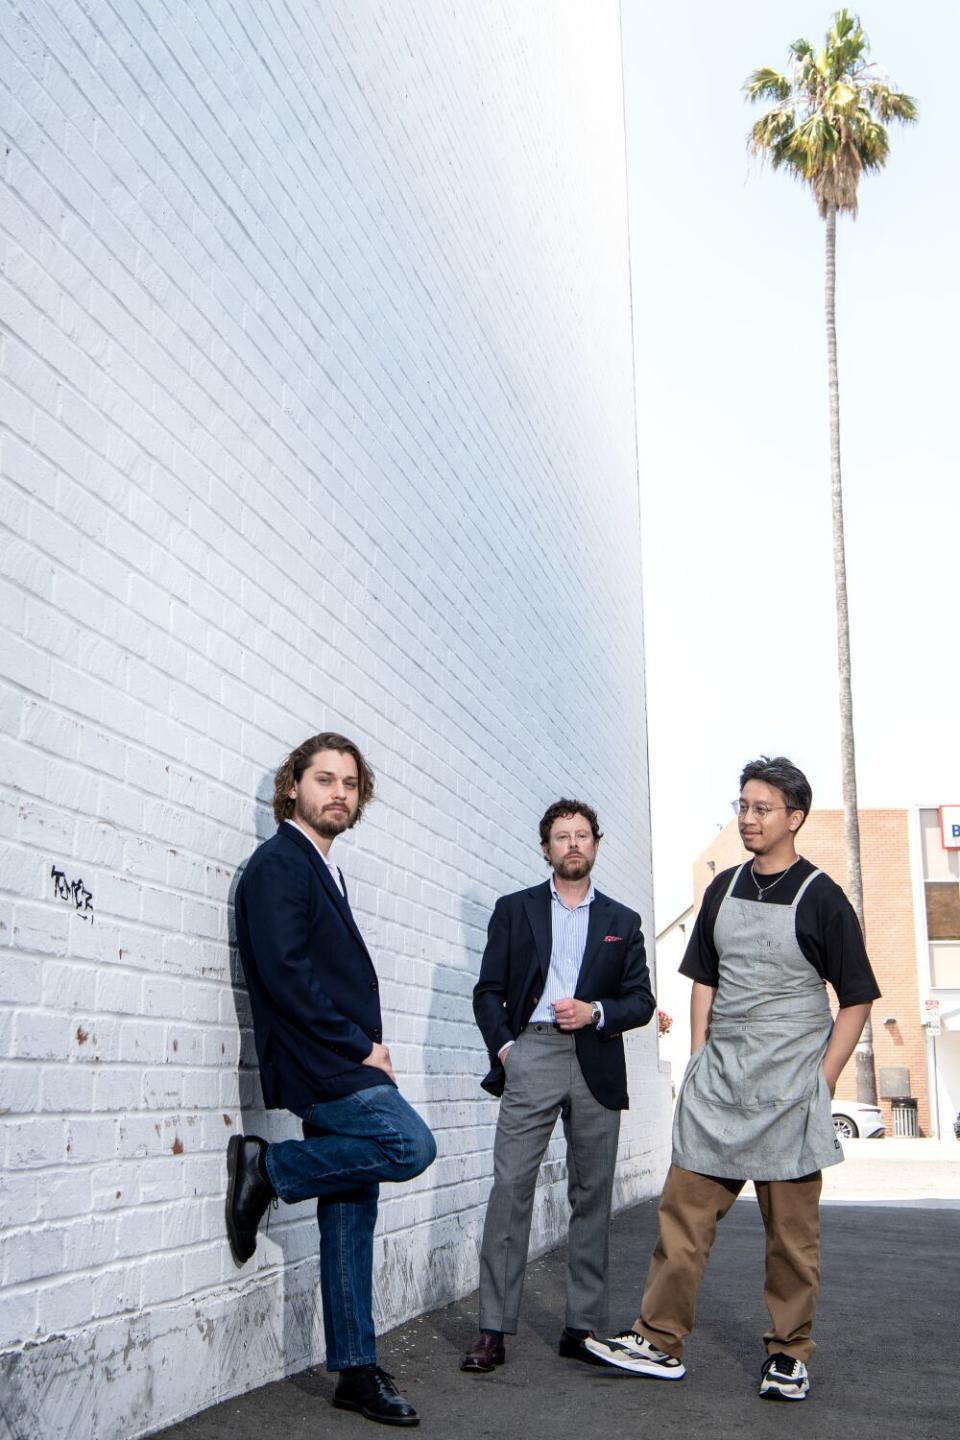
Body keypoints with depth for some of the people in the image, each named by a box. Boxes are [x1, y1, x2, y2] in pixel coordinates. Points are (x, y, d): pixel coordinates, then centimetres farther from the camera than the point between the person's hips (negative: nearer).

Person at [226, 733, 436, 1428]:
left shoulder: (326, 871, 21)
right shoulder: (279, 862, -7)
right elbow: (283, 971, -18)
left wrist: (368, 1045, 5)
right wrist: (359, 1045, -14)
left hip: (346, 1066, 9)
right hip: (321, 1065, -9)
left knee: (353, 1212, 10)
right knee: (411, 1145, -23)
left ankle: (357, 1371, 17)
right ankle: (269, 1168, -6)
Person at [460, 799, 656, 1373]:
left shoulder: (622, 921, 14)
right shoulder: (514, 909, 11)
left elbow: (642, 1000, 11)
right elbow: (489, 991, 8)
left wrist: (597, 1013, -7)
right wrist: (503, 1046, -5)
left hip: (597, 1065, 2)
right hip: (531, 1056, -2)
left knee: (592, 1194, 5)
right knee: (511, 1187, -9)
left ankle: (583, 1326, 14)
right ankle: (495, 1331, -5)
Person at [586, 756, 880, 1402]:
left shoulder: (821, 898, -4)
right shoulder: (724, 889, 10)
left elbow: (857, 998, -2)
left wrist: (822, 1082, -8)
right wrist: (699, 1059, 8)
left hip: (789, 1083, -4)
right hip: (718, 1076, 4)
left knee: (793, 1227, 5)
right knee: (684, 1208, 3)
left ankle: (789, 1354, 19)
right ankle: (660, 1341, 11)